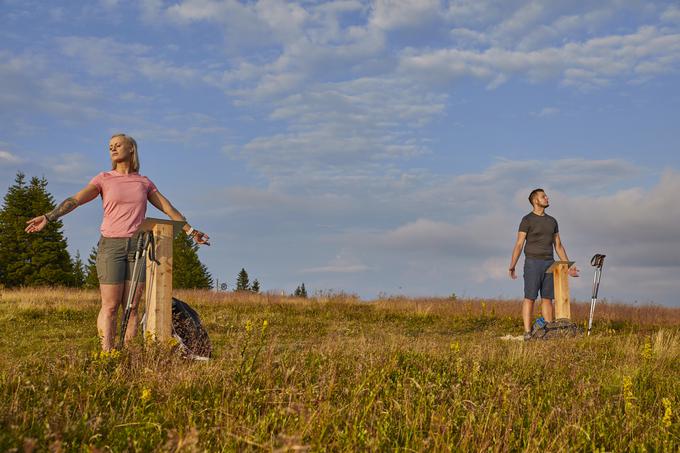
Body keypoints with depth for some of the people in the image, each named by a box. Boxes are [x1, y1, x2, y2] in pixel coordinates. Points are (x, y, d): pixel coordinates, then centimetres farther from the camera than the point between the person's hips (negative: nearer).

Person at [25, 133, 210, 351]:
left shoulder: (144, 182, 12)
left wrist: (190, 230, 17)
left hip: (137, 246, 2)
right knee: (110, 306, -6)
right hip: (111, 246, -2)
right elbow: (75, 200, -7)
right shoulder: (103, 179, 5)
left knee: (132, 307, 1)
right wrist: (48, 217, -21)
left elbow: (168, 208, 17)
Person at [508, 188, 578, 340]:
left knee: (547, 298, 4)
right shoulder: (527, 220, -4)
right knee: (530, 298, -7)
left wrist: (568, 265, 12)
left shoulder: (552, 221, 15)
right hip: (533, 263, -5)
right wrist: (512, 266, -18)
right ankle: (527, 332, -6)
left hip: (549, 263, 6)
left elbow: (558, 246, 17)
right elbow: (519, 244, -8)